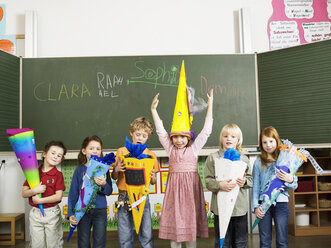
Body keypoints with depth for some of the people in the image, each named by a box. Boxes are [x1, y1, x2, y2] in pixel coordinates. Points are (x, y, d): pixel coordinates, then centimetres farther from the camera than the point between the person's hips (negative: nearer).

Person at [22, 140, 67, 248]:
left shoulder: (58, 174, -5)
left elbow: (58, 196, -12)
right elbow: (24, 193, 2)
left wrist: (39, 200, -14)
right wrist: (34, 190, -18)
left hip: (52, 213, -3)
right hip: (35, 213, 3)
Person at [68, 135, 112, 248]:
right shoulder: (79, 170, 2)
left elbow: (109, 191, -2)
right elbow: (73, 193, 4)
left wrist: (104, 185, -24)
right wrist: (71, 213, -3)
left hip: (100, 210, -1)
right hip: (82, 210, 1)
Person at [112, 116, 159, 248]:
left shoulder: (151, 155, 4)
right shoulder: (122, 152, 2)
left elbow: (153, 182, 9)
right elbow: (114, 177, 6)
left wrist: (152, 177, -13)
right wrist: (117, 169, -14)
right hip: (124, 196, 0)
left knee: (146, 233, 0)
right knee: (125, 234, 7)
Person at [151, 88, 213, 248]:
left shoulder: (194, 148, 4)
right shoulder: (170, 148, 8)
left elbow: (206, 129, 2)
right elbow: (160, 130, 6)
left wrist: (210, 104, 0)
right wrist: (153, 109, 0)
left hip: (191, 186, -1)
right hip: (174, 185, 1)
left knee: (190, 218, 3)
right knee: (173, 218, 4)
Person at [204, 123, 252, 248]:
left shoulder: (243, 159, 9)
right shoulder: (213, 158, 0)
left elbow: (251, 179, 10)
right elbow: (208, 181, -5)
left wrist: (244, 182, -11)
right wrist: (220, 185, -22)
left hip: (240, 206, 3)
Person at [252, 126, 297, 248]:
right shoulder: (258, 162, 3)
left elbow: (294, 187, 6)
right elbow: (255, 186, 3)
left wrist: (290, 180, -17)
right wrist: (256, 206, -6)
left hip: (281, 203, 0)